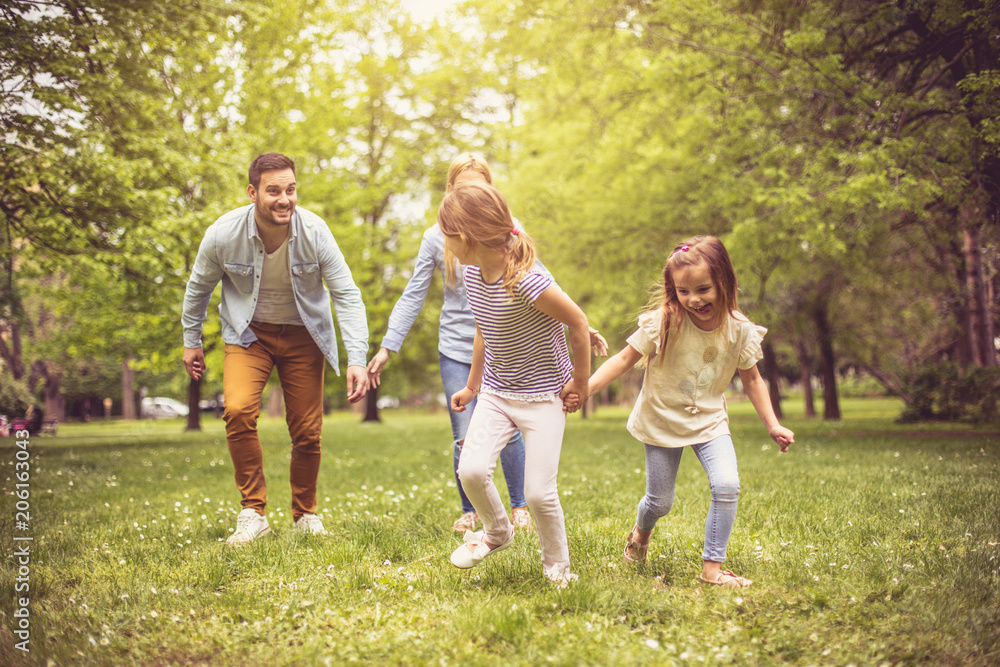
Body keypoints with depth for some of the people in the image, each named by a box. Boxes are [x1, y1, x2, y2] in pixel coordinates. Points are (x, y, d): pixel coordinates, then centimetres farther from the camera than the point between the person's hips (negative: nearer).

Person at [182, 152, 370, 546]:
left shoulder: (314, 232, -22)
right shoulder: (223, 234, -20)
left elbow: (347, 295, -15)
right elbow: (199, 287, 0)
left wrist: (357, 359, -22)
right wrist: (191, 341, 9)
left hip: (302, 334, 0)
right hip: (248, 333, 0)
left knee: (307, 431, 0)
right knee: (238, 410, -25)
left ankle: (305, 513, 26)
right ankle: (253, 512, -10)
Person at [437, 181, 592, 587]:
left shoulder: (526, 282, -28)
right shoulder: (473, 274, -3)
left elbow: (578, 322, -17)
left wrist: (580, 382, -6)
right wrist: (472, 385, 21)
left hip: (542, 397, -6)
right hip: (496, 393, 6)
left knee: (539, 493, -6)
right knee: (471, 470, -12)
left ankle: (557, 566, 20)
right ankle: (496, 531, 19)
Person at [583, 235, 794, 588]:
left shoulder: (739, 330, -13)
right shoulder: (663, 322, -22)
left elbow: (751, 378, 1)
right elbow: (625, 359, -14)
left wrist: (773, 425, -3)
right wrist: (584, 387, -24)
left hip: (709, 421, 2)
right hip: (662, 422, -1)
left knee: (727, 485, -20)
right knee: (660, 502, 8)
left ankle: (712, 566, -4)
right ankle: (640, 532, 46)